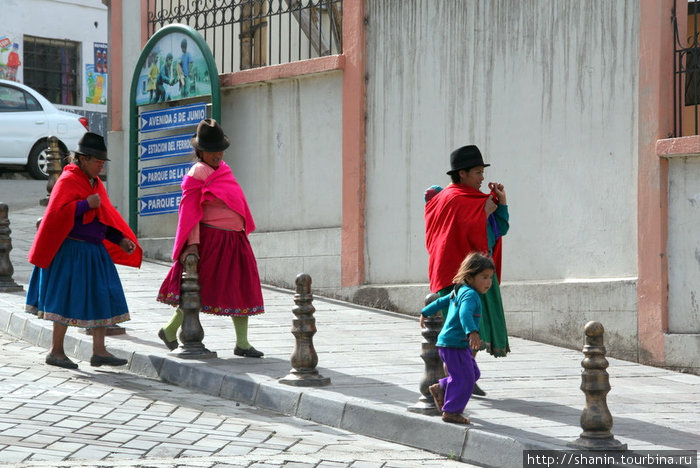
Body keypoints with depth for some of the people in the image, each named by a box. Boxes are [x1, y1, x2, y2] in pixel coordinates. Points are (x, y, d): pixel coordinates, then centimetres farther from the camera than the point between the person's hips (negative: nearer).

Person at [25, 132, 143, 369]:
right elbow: (56, 213, -22)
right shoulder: (68, 181, -12)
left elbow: (106, 217, 17)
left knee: (100, 299, 6)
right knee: (69, 300, -3)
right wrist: (86, 204, -24)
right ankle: (56, 352, 7)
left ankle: (99, 351, 10)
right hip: (72, 252, -9)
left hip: (94, 251, 9)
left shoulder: (95, 183, 14)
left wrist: (122, 239, 6)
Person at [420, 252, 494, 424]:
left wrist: (425, 313, 41)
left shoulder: (458, 291, 14)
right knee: (463, 378, -7)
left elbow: (441, 302, 27)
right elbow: (465, 314, -36)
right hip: (454, 345, -10)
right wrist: (472, 333, -50)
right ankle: (451, 412, 1)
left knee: (473, 373, 17)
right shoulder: (470, 294, -18)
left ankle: (440, 388, 25)